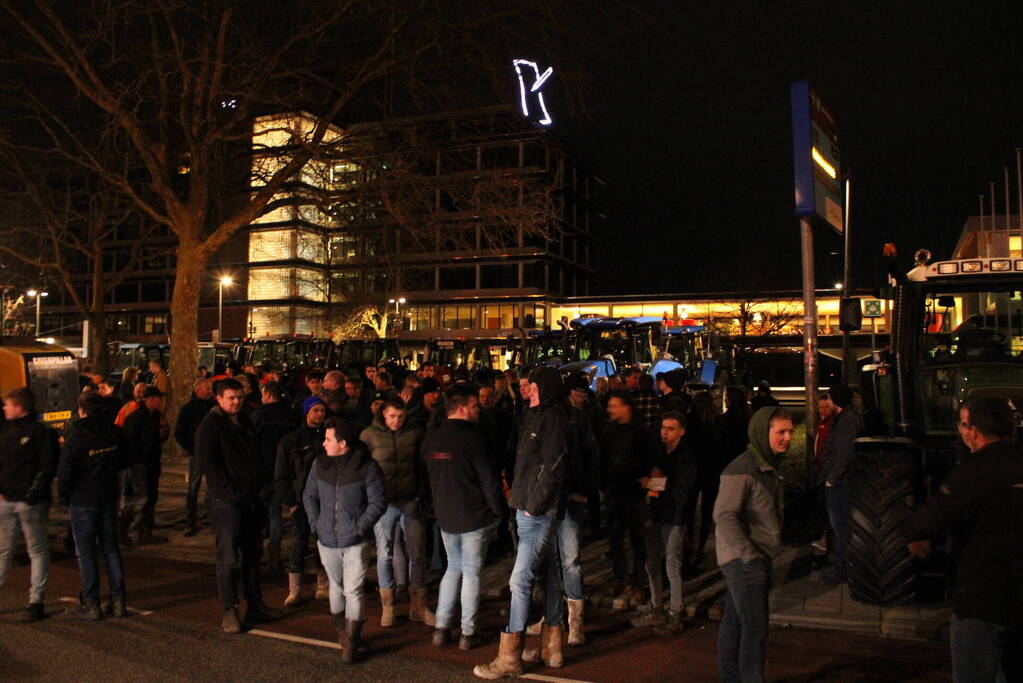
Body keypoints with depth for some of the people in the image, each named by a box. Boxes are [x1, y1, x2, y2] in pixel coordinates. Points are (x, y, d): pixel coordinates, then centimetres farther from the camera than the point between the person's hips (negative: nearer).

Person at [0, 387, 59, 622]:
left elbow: (48, 467, -13)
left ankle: (36, 601, 9)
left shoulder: (41, 432, -9)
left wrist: (34, 494, -20)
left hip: (30, 502, -7)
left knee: (37, 550, 3)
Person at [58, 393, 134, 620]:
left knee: (86, 552, 5)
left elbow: (64, 473, -16)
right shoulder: (115, 433, -2)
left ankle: (91, 605, 10)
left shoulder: (75, 438, -17)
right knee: (110, 548, 13)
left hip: (82, 501, -5)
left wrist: (64, 497, 0)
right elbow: (127, 460, 7)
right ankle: (118, 601, 15)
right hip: (109, 498, 5)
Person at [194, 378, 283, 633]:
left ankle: (255, 605, 25)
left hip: (250, 498, 8)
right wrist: (227, 488, -20)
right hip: (225, 502, -8)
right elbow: (207, 463, -16)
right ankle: (229, 611, 6)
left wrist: (261, 483, 13)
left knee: (253, 553, 14)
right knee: (228, 559, -4)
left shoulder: (246, 422, 15)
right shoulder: (210, 425, -8)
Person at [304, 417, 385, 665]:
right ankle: (342, 630, 32)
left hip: (355, 542, -4)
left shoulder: (367, 467, -13)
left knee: (353, 590, -3)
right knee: (336, 586, 17)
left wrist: (360, 528, -13)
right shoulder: (320, 464, 0)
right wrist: (316, 524, 2)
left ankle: (350, 642, 6)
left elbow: (377, 503, -8)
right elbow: (309, 496, 11)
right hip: (327, 540, 4)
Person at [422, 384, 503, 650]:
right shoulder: (471, 438, -18)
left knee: (453, 568, 20)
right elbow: (488, 479, -16)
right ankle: (467, 633, 12)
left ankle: (441, 628, 18)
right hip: (475, 516, -6)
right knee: (471, 573, 5)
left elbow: (429, 477, 12)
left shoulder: (430, 440, 3)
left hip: (445, 516, 6)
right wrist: (498, 510, -3)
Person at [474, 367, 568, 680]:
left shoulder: (554, 418, -12)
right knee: (547, 574, 15)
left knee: (520, 580, -8)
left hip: (540, 513, -9)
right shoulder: (534, 416, 16)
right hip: (527, 510, 10)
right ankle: (551, 647, 25)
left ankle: (509, 658, -1)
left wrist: (534, 505, -15)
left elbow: (552, 467, -18)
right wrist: (518, 497, 10)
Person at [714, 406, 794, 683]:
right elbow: (724, 515, -22)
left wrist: (764, 558, 17)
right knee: (755, 629, -6)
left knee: (734, 623, 15)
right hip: (743, 560, -9)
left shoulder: (768, 468, 13)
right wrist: (749, 556, -24)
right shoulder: (742, 469, -17)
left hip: (756, 559, 9)